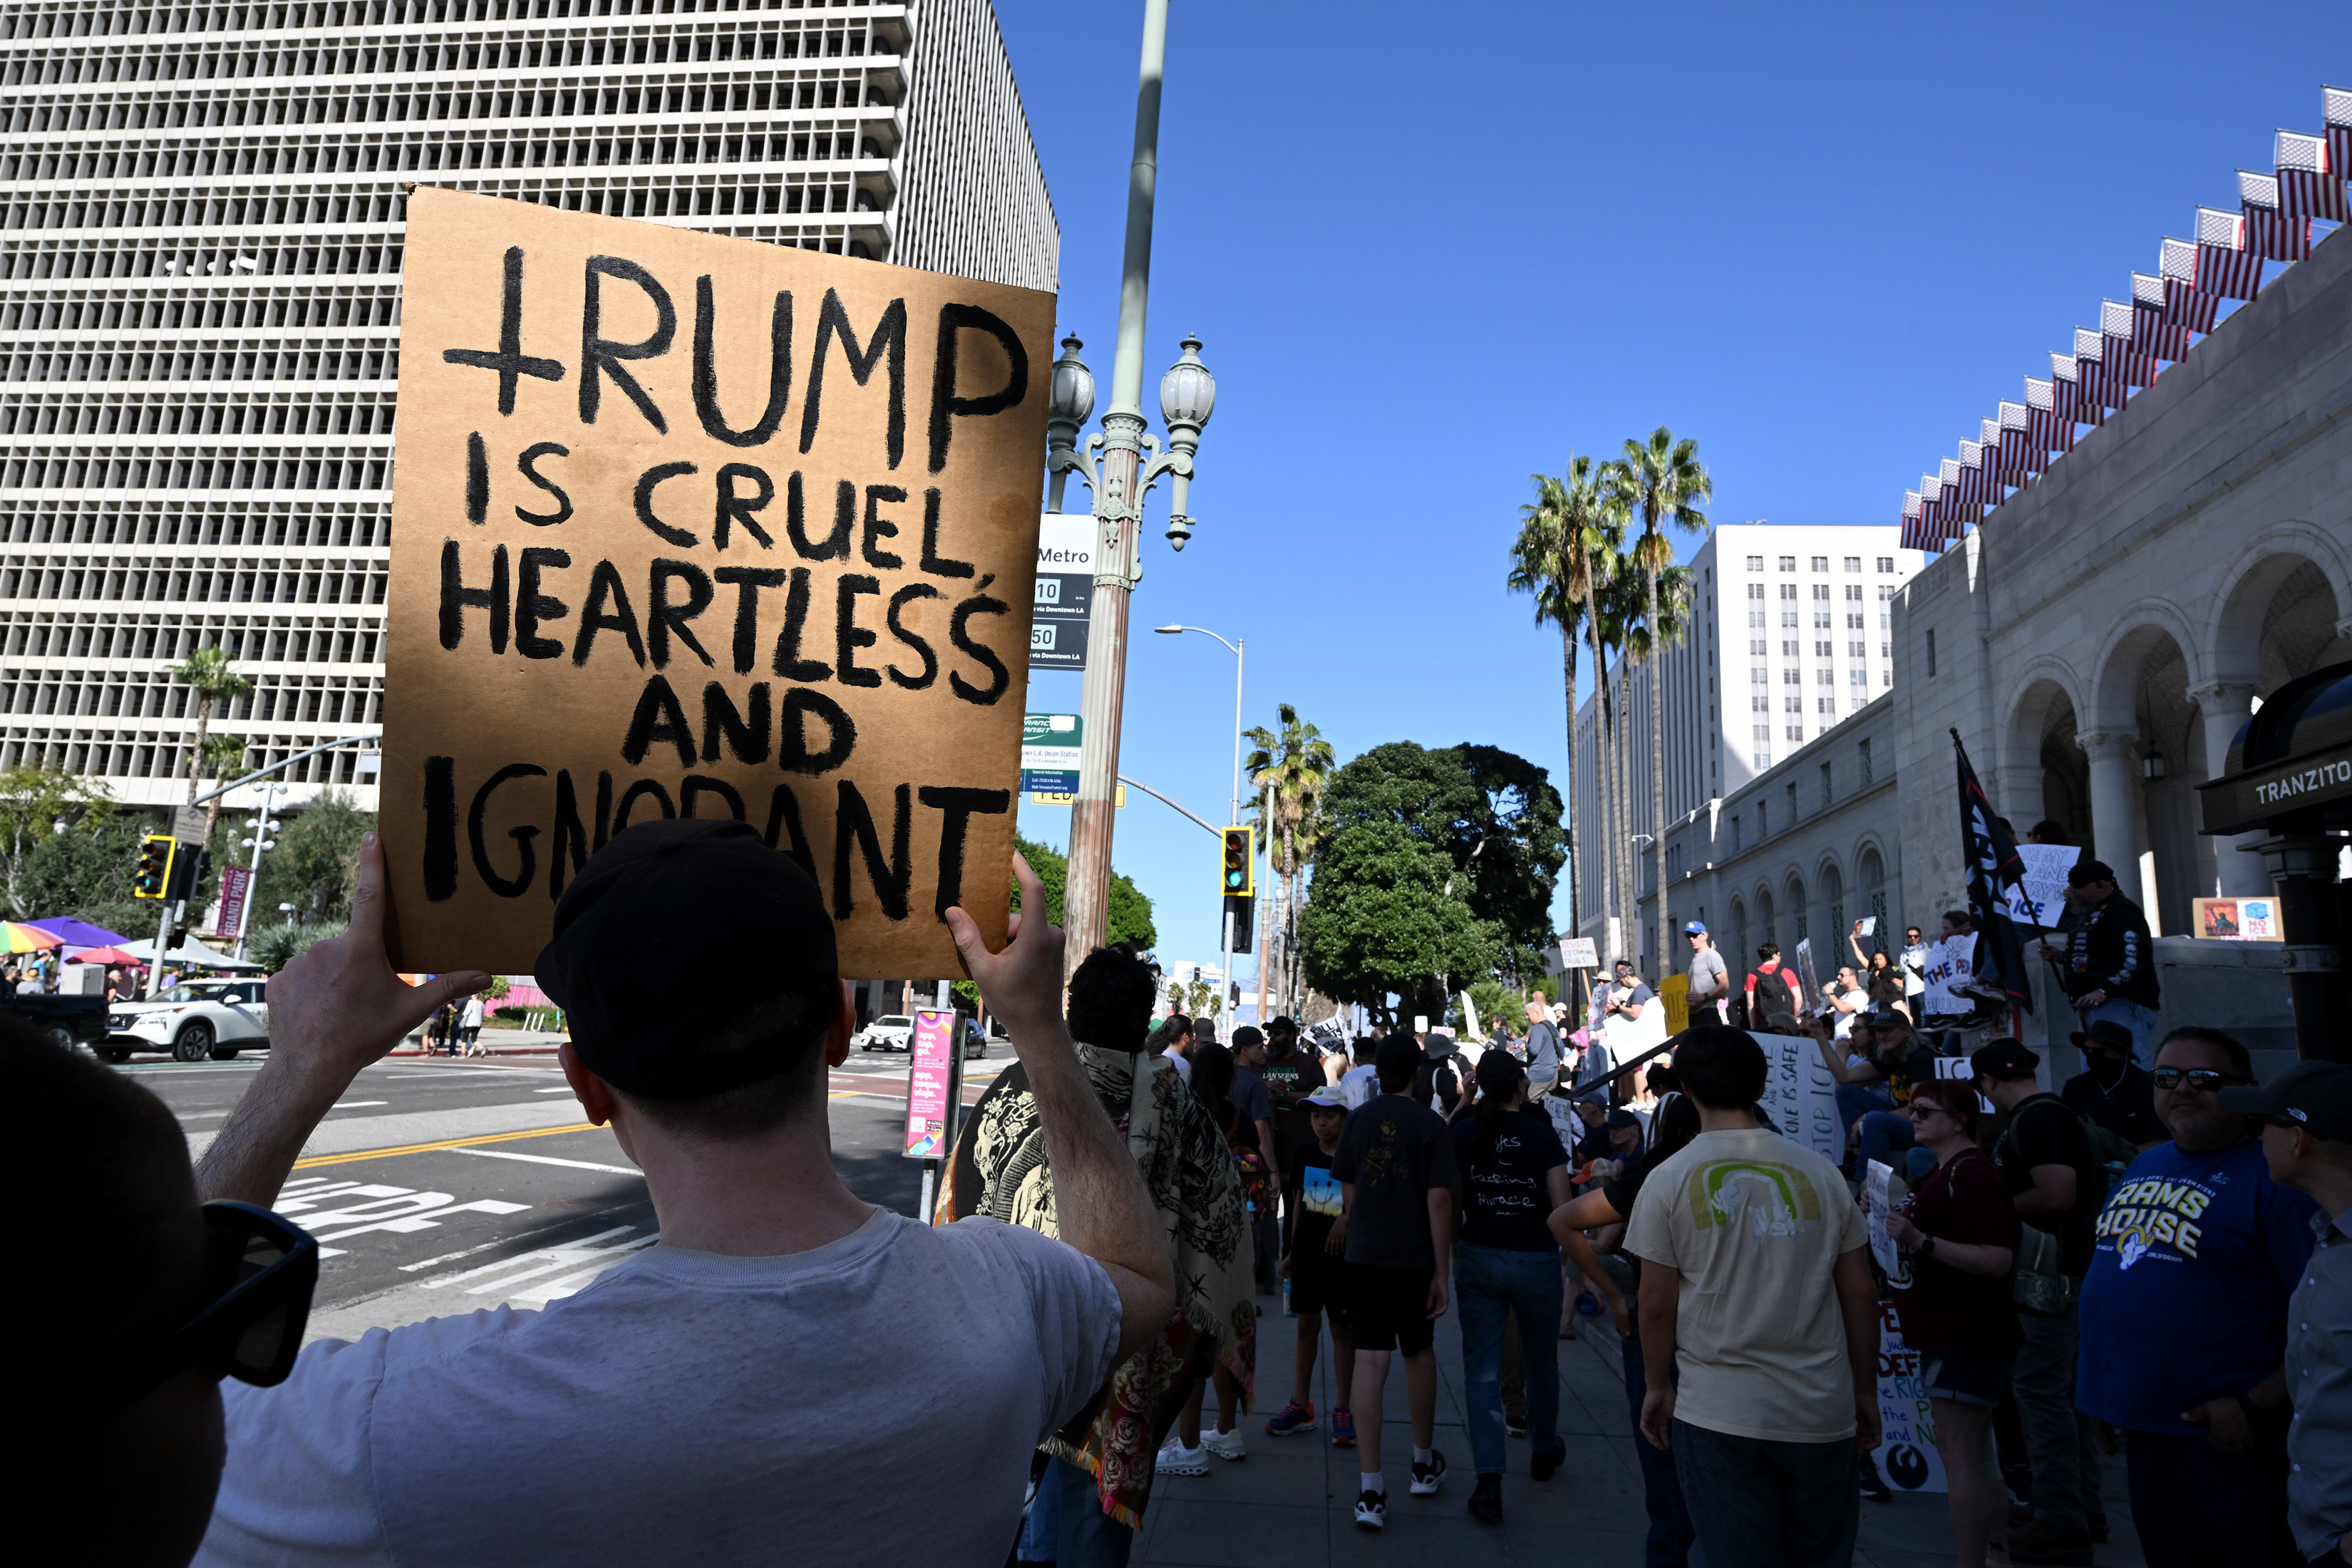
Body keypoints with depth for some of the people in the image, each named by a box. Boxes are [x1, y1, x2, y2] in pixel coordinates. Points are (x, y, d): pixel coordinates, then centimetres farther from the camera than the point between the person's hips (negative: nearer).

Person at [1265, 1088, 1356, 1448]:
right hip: (1307, 1253, 4)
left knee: (1342, 1329, 5)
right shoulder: (1303, 1155, 5)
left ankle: (1342, 1410, 15)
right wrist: (1291, 1250, 13)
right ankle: (1301, 1405, 21)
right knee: (1306, 1325, 11)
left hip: (1341, 1255, -4)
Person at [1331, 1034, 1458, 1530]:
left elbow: (1347, 1192, 9)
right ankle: (1424, 1462, 36)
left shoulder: (1357, 1120, 1)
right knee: (1419, 1354, 18)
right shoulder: (1429, 1123, -9)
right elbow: (1439, 1199, -13)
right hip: (1415, 1260, -1)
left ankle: (1370, 1489, -4)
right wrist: (1442, 1271, -9)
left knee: (1370, 1362, 0)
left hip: (1365, 1258, 2)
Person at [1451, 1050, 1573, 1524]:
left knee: (1482, 1368, 5)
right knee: (1540, 1362, 21)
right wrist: (1565, 1247, 8)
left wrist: (1454, 1253, 11)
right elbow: (1563, 1207, -11)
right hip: (1536, 1261, -1)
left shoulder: (1463, 1133, -5)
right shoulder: (1543, 1135, -10)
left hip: (1479, 1258, 1)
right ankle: (1545, 1450, 41)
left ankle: (1489, 1480, -3)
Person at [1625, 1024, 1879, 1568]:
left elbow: (1657, 1302, -6)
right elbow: (1861, 1294, 4)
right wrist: (1866, 1391, 15)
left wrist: (1657, 1386, 8)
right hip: (1823, 1411, 3)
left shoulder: (1669, 1181, -7)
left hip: (1719, 1415, -3)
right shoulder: (1820, 1172, 0)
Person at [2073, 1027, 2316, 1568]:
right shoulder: (2142, 1168, 9)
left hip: (2227, 1435, -7)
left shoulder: (2276, 1177, -14)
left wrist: (2259, 1406, -21)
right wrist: (2107, 1399, 15)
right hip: (2142, 1427, 7)